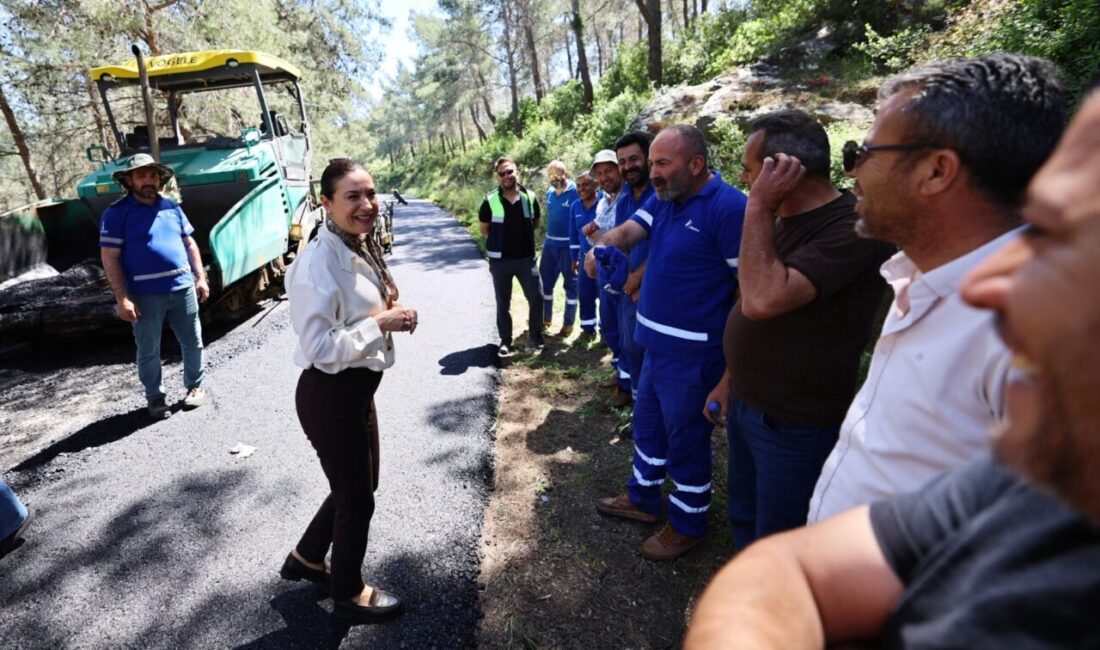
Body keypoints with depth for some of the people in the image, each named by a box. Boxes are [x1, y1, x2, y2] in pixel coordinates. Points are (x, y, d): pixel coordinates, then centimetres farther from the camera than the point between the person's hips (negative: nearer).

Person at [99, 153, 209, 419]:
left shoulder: (171, 206, 10)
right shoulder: (117, 213, -4)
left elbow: (189, 243, 15)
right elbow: (109, 257, -7)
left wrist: (200, 277, 7)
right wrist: (122, 298, -13)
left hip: (183, 288, 4)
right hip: (146, 295, -3)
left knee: (193, 342, 11)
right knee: (148, 350, 8)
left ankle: (195, 386, 29)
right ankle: (154, 396, 23)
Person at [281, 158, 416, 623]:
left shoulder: (361, 249, 6)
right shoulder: (319, 262, -24)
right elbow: (318, 346, -27)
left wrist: (391, 316, -1)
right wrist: (380, 325, -23)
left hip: (357, 389, 9)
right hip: (329, 396, -9)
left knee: (357, 486, 25)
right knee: (356, 498, 11)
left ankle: (306, 559, 50)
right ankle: (347, 593, 37)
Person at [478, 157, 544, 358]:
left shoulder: (530, 197, -3)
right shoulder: (490, 200, -8)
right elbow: (484, 229, 5)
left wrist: (521, 236, 8)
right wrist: (500, 242, 5)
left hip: (526, 258, 1)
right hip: (500, 260, -1)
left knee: (536, 297, 2)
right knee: (503, 303, 9)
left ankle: (535, 334, 23)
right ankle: (505, 340, 22)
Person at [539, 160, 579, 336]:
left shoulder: (575, 192, -12)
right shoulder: (549, 193, 8)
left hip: (569, 246, -7)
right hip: (550, 244, 7)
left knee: (571, 284, 5)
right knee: (545, 281, 12)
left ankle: (568, 323, 15)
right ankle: (546, 318, 28)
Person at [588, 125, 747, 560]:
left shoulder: (729, 207, -20)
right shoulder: (663, 200, 7)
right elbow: (628, 231, -2)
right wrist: (603, 247, -26)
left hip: (693, 353, -9)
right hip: (657, 344, 9)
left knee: (685, 440, 9)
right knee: (648, 424, 23)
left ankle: (688, 524, 32)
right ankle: (643, 498, 45)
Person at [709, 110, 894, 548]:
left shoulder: (852, 228, -23)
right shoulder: (780, 220, 6)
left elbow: (763, 300, -35)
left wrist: (759, 206, -25)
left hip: (795, 426, -8)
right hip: (745, 405, 9)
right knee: (744, 522, 25)